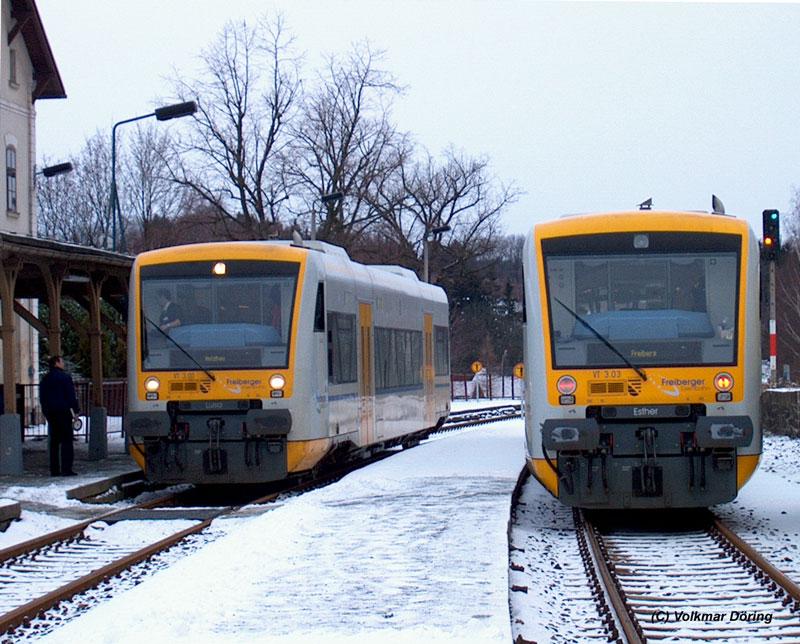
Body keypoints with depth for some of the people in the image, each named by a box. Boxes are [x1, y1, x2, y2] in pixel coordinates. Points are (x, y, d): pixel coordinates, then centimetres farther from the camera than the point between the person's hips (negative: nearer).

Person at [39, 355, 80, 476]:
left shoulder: (45, 379, 11)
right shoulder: (65, 377, -9)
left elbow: (42, 397, 15)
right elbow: (71, 395, -11)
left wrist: (46, 411, 18)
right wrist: (75, 410, -6)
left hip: (50, 413, 6)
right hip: (63, 412, -6)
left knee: (54, 441, 11)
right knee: (66, 440, -5)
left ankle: (54, 470, 8)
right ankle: (66, 469, -11)